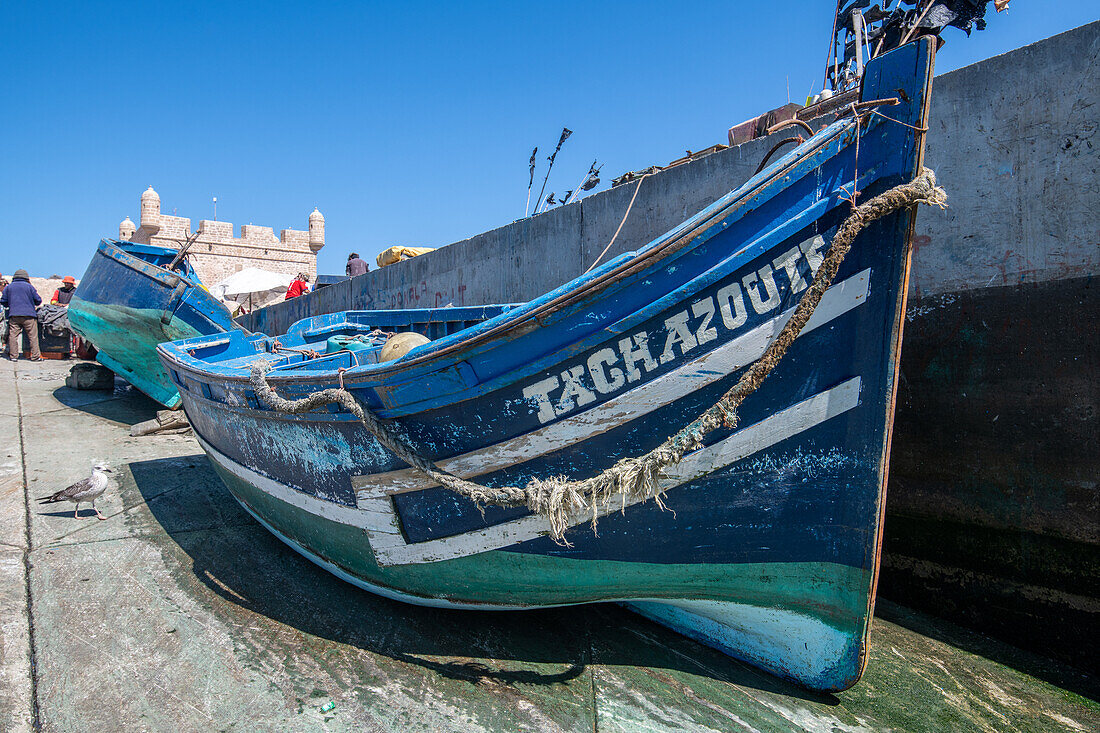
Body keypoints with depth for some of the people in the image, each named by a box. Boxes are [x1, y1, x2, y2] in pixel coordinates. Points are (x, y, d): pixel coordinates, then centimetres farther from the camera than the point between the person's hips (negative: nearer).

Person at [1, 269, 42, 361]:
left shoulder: (8, 287, 11)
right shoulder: (29, 286, 4)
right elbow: (38, 301, 5)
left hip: (13, 315, 2)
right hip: (29, 315, -2)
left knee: (13, 335, 5)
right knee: (33, 336, -1)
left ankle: (13, 356, 2)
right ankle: (35, 356, -3)